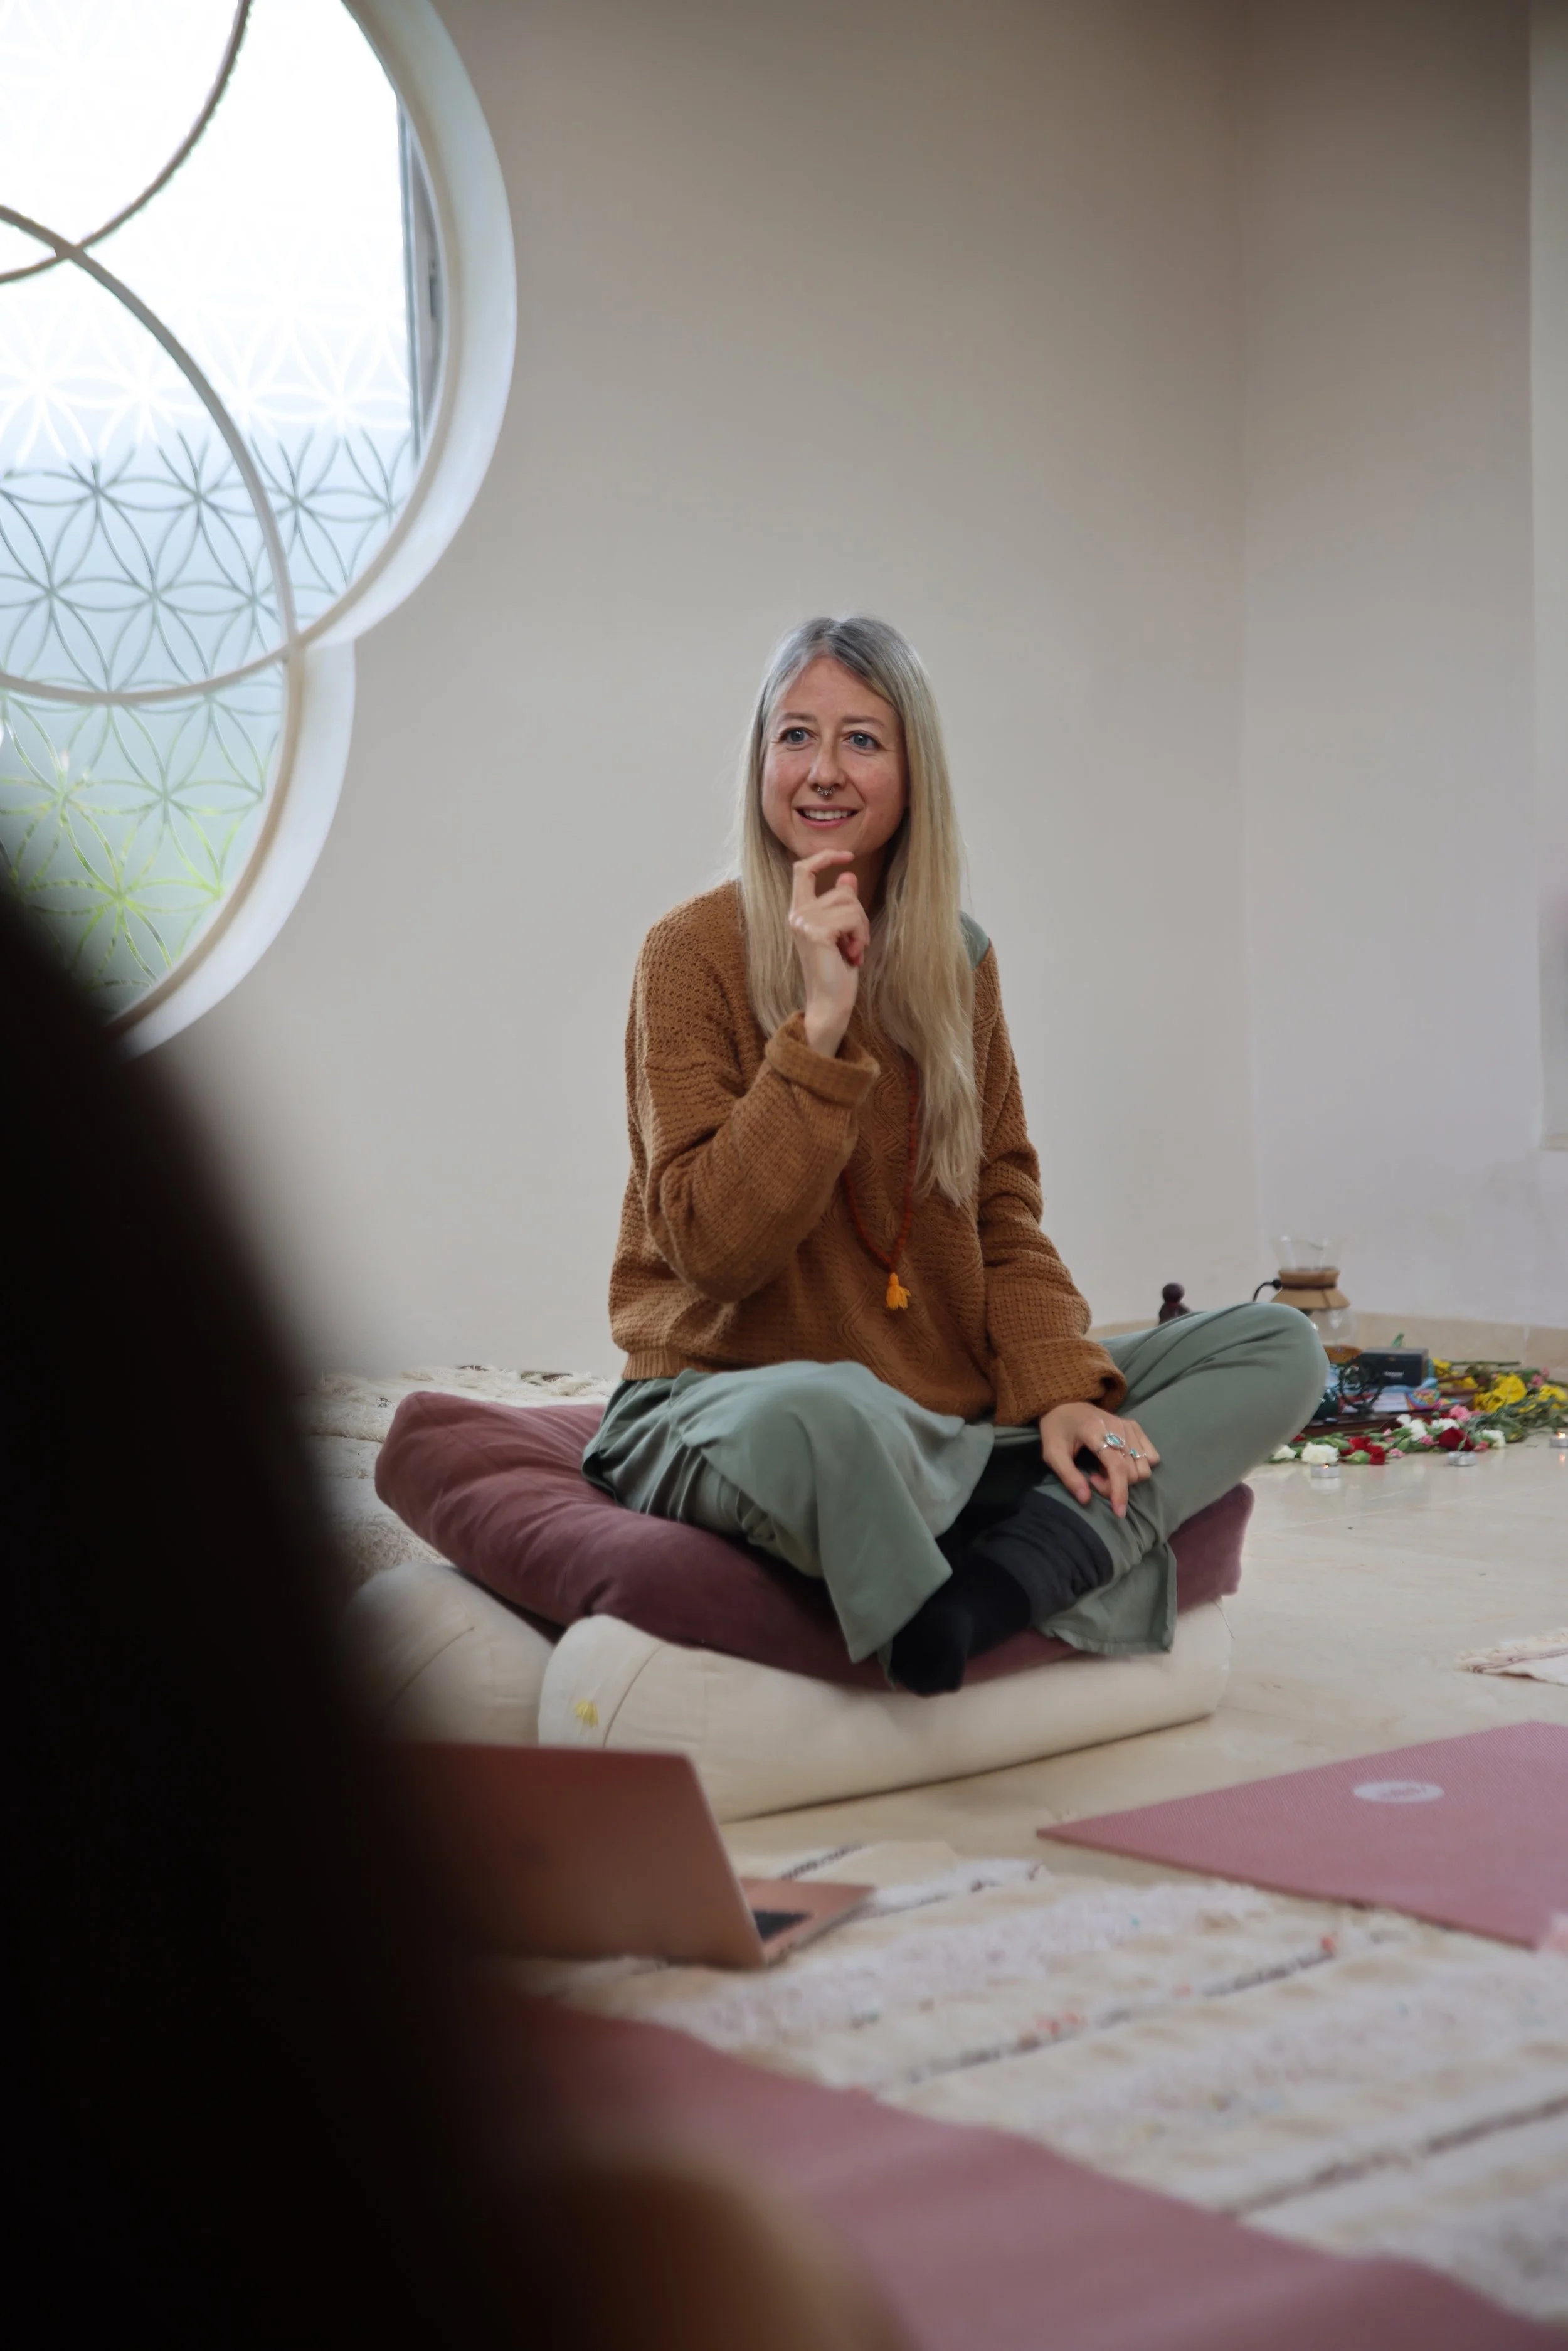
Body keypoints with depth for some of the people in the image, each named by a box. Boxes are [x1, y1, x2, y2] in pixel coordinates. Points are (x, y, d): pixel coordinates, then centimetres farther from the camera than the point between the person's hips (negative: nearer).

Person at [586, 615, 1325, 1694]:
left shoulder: (958, 959, 9)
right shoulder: (696, 953, -7)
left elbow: (1004, 1217, 8)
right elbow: (716, 1249, -15)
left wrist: (1057, 1391, -9)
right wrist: (819, 1025, -22)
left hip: (958, 1414, 6)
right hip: (735, 1393, -6)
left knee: (1280, 1347, -6)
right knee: (814, 1412, -43)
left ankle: (1001, 1584, -26)